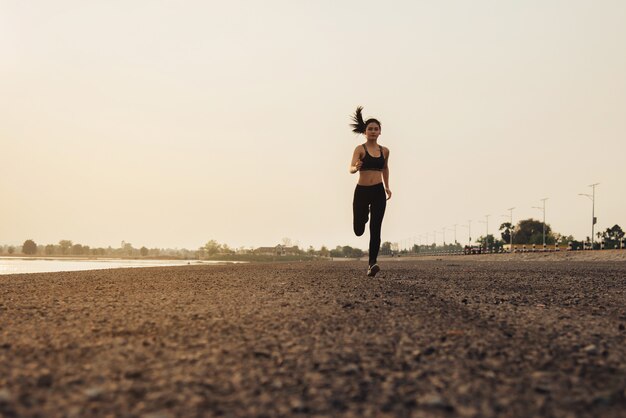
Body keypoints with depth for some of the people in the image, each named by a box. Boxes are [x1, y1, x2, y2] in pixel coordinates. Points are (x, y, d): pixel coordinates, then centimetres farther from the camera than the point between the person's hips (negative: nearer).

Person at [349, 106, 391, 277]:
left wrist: (387, 187, 20)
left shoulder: (385, 151, 7)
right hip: (362, 191, -2)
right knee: (358, 231, 4)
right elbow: (351, 169, -20)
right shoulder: (360, 149, -6)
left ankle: (372, 263, -8)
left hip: (378, 192, 2)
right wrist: (356, 167, -42)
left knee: (375, 229, -8)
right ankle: (364, 215, 41)